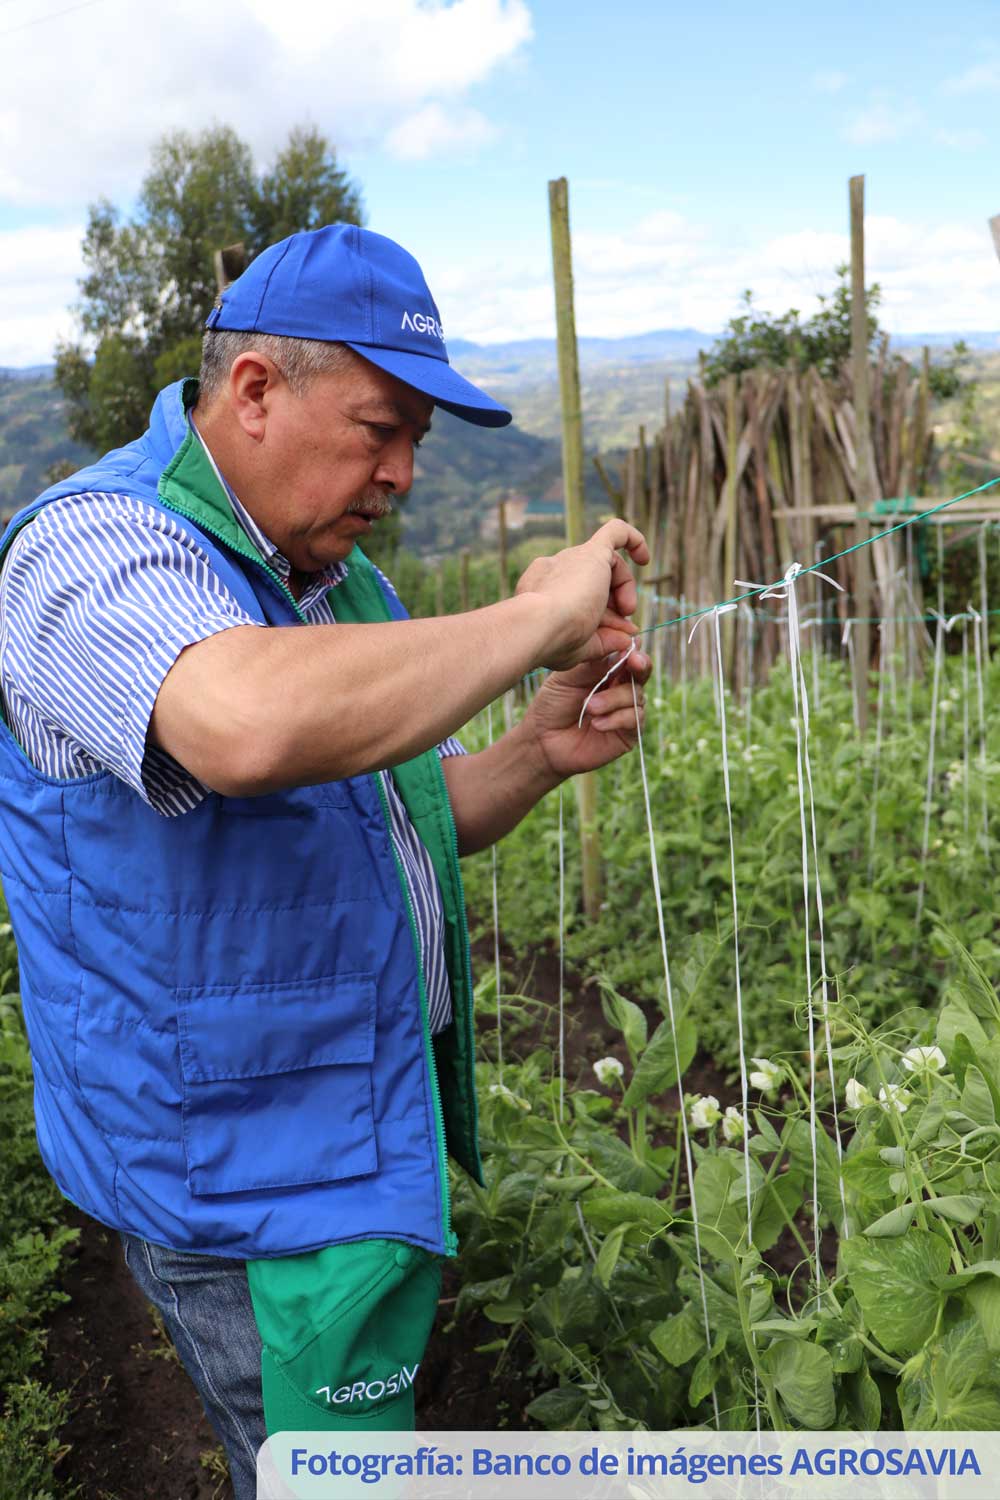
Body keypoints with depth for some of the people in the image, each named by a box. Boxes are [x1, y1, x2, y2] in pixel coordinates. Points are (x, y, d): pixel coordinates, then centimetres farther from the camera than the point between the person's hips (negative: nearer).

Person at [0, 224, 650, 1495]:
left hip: (361, 1141, 9)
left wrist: (539, 755, -8)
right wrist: (536, 617, -31)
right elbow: (254, 727, -44)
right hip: (250, 1187, -8)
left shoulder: (334, 576, 8)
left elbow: (407, 818, 13)